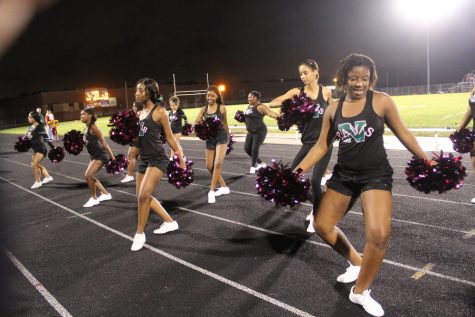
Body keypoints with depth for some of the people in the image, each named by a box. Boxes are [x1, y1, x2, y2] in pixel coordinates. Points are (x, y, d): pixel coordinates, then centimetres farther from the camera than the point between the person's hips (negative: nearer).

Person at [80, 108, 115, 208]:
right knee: (89, 176, 16)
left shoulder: (93, 127, -18)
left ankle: (93, 198, 6)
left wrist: (112, 157, -16)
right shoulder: (86, 128, 8)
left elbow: (104, 143, -17)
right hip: (94, 156, 10)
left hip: (101, 156, -10)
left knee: (88, 175, -14)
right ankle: (105, 194, 29)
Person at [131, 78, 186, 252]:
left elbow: (169, 137, -5)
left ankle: (139, 234, 2)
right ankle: (170, 222, 28)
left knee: (144, 195, -17)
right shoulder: (139, 113, 12)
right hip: (143, 159, 9)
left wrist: (181, 159, -6)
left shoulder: (159, 111, -9)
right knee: (142, 196, 12)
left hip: (157, 159, -9)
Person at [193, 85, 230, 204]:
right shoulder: (203, 109, 2)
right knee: (209, 166, 8)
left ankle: (212, 191, -10)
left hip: (221, 138, -4)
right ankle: (224, 187, 25)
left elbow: (225, 124, 6)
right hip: (210, 139, 4)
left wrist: (228, 138, 14)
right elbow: (195, 123, 0)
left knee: (218, 164, -18)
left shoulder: (222, 108, -5)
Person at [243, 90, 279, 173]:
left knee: (255, 148, -9)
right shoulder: (249, 106, 13)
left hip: (260, 131, -9)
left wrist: (279, 116, -39)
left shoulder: (260, 107, -14)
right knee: (247, 148, 7)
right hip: (250, 132, 9)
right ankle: (261, 163, 24)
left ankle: (253, 167, 11)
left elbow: (271, 113, -24)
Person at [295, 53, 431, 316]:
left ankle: (361, 291, 6)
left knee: (378, 234, -19)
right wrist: (297, 171, -1)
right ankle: (356, 262, 35)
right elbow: (321, 146, 6)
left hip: (376, 175, -4)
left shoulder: (381, 101, -8)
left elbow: (403, 134, 2)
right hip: (344, 174, 4)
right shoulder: (333, 109, 0)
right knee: (322, 225, 10)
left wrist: (426, 161, 2)